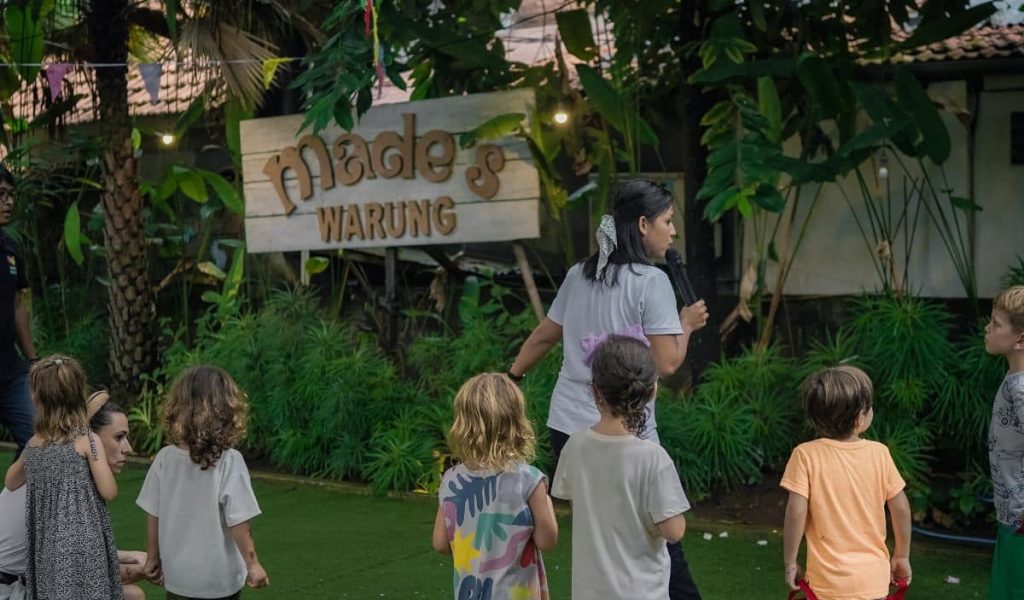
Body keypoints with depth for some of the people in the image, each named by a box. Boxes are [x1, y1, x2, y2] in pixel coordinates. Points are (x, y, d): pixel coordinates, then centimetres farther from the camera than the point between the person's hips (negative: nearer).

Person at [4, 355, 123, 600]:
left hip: (48, 545, 4)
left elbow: (11, 482, 24)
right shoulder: (87, 441, -9)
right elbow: (109, 492, -8)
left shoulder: (33, 444, 5)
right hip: (83, 545, -4)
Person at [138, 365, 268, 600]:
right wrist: (253, 564, -5)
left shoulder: (165, 458, -7)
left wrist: (153, 557, 15)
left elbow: (153, 516, 1)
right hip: (219, 579, -3)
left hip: (177, 576, 3)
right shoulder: (229, 461, -18)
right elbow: (238, 522, -17)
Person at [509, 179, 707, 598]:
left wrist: (512, 379, 34)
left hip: (566, 426, 7)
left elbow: (542, 338, 20)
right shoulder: (651, 282, -9)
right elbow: (666, 363, -12)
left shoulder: (578, 275, 11)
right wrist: (687, 324, 5)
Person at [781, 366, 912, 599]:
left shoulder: (806, 455, -11)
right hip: (874, 580, 2)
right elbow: (901, 508, 2)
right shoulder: (879, 453, -4)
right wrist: (901, 556, 15)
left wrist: (790, 563, -3)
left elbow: (796, 512, -15)